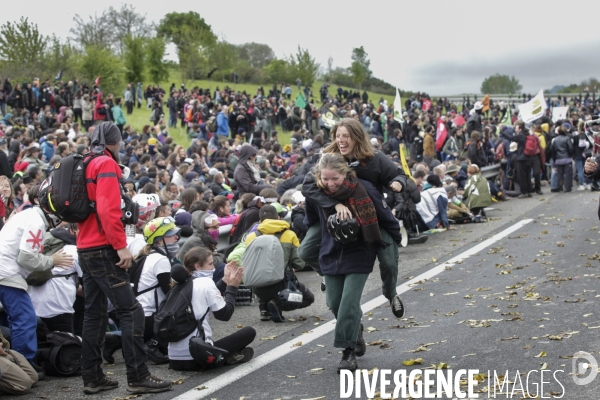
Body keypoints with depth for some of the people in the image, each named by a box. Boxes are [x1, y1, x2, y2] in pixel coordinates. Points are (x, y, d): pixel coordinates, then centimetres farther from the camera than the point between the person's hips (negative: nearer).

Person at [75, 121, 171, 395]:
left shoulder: (86, 166, 17)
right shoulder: (107, 165, -10)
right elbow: (108, 209, -21)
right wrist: (121, 246, -20)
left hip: (85, 248, 10)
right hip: (103, 249, -10)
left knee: (95, 313, 13)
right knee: (131, 311, -9)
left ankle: (92, 378, 17)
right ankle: (138, 377, -9)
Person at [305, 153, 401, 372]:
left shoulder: (363, 190, -19)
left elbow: (385, 216, -6)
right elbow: (312, 221, 10)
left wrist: (395, 240, 4)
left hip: (359, 255, -4)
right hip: (331, 255, 4)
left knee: (349, 302, -11)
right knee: (335, 302, 8)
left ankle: (349, 352, -1)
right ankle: (356, 333, 35)